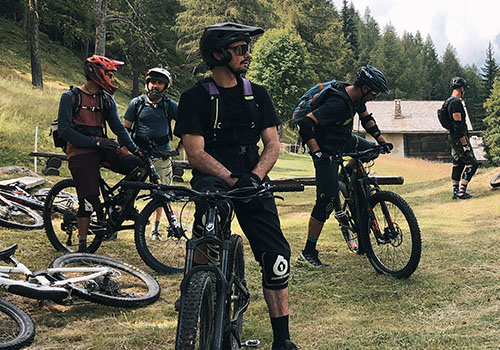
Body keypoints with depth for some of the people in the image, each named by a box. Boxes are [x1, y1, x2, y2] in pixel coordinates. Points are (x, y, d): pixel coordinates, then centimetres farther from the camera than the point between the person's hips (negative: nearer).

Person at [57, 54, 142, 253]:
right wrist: (95, 142, -17)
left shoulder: (107, 100, 13)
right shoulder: (70, 97, -4)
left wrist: (135, 148, -4)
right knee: (89, 199, -12)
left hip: (102, 148, 5)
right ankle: (82, 245, 5)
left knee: (136, 165, -21)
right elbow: (65, 131, -10)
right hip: (81, 152, -5)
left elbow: (119, 128, 11)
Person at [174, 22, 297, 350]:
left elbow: (272, 144, 6)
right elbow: (195, 152, -9)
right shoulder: (196, 98, -1)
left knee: (276, 256, -7)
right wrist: (233, 179, -23)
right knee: (211, 203, -39)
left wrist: (254, 177, -14)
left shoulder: (257, 94, 12)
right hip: (213, 178, -3)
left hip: (252, 179, 4)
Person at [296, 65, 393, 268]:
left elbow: (366, 118, 16)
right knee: (326, 201, -10)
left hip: (344, 140, 9)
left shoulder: (356, 96, -3)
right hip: (327, 149, -9)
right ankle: (307, 254, -3)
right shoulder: (337, 103, -31)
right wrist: (317, 152, -43)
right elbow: (305, 124, -38)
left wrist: (381, 141, 11)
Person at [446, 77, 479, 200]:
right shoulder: (456, 102, -17)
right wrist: (465, 144, -23)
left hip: (453, 138, 10)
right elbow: (458, 125, -23)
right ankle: (462, 191, -7)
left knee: (457, 164, 14)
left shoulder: (449, 102, 15)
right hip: (459, 138, -10)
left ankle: (456, 191, 16)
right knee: (472, 163, -5)